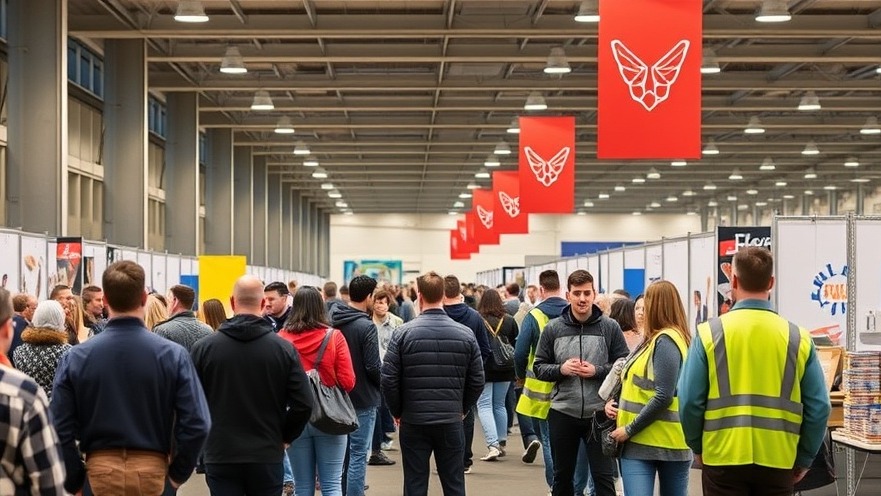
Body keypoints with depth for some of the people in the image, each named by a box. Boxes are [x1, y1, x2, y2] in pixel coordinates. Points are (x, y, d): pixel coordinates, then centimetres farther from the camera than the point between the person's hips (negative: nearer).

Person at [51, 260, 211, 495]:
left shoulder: (75, 358, -5)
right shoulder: (172, 355, -8)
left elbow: (60, 429, -5)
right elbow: (196, 425, -11)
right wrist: (178, 473, 3)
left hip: (100, 469, 1)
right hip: (152, 468, -1)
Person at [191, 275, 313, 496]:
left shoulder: (203, 347, -5)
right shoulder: (283, 348, -6)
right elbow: (303, 404, -7)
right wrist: (284, 437, 9)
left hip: (220, 455, 0)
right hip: (267, 456, 0)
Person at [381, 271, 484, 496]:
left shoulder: (403, 333, -7)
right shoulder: (465, 334, -2)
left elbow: (389, 379, -8)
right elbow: (477, 380, 0)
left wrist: (398, 411, 7)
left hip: (413, 421, -1)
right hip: (451, 421, 1)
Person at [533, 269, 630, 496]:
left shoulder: (610, 327, -2)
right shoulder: (553, 328, 1)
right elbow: (539, 367, 5)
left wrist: (597, 371, -15)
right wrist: (561, 369, -13)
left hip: (598, 413, -2)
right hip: (562, 412, 2)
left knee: (604, 478, 0)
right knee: (562, 477, 15)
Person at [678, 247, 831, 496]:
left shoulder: (709, 333, -5)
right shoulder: (798, 338, -1)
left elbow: (690, 401, -5)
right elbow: (819, 407, 0)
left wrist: (697, 447, 10)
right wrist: (804, 459, 12)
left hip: (723, 458, -1)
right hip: (778, 460, 1)